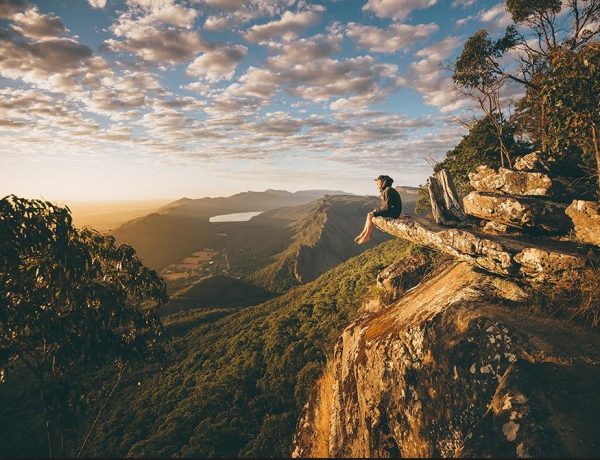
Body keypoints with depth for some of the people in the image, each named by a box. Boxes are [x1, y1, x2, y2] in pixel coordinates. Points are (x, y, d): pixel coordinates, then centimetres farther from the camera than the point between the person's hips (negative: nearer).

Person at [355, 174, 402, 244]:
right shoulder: (385, 190, 14)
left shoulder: (388, 190, -17)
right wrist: (377, 209, 5)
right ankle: (363, 234, 2)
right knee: (370, 215, 6)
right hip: (390, 211, 10)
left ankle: (366, 236, -4)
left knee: (370, 215, -15)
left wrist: (377, 209, -7)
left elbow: (387, 206, -21)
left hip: (392, 212, -10)